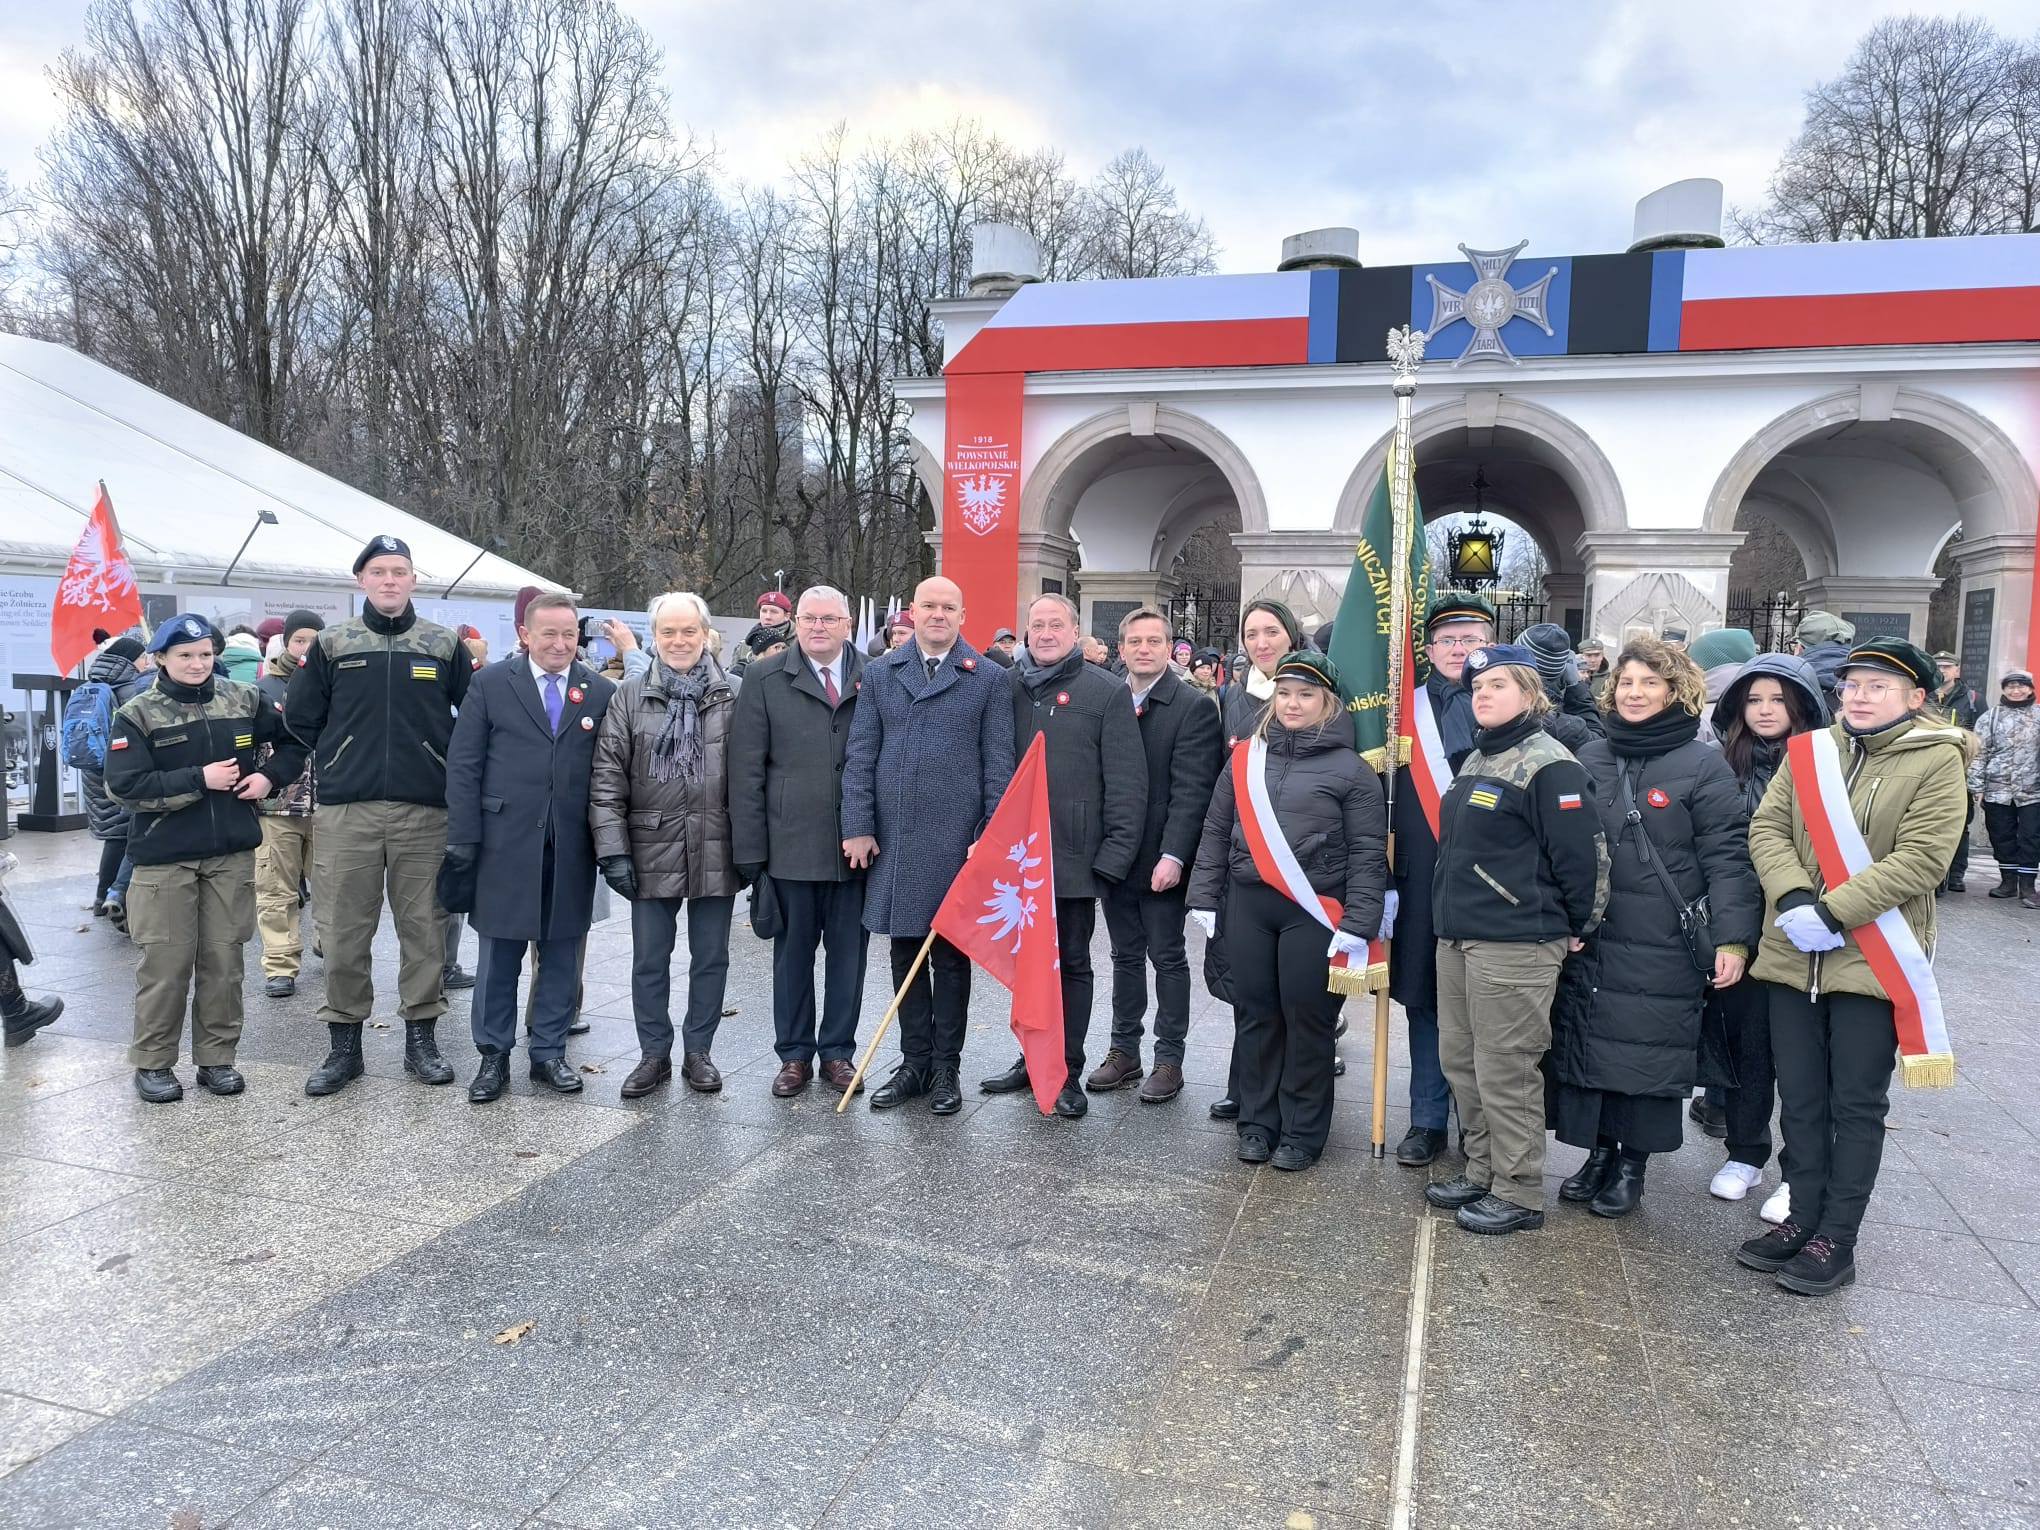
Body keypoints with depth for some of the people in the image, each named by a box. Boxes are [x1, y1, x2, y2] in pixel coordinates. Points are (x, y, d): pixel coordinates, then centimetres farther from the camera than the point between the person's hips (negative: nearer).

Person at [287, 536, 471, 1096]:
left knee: (423, 926, 5)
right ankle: (344, 1043, 16)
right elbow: (299, 717, 13)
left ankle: (422, 1038, 17)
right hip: (346, 810, 0)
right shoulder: (331, 644, 6)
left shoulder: (444, 645, 5)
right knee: (343, 930, 4)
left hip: (424, 810, 0)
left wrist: (441, 763, 9)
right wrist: (339, 761, 10)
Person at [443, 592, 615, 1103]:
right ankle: (493, 1056, 20)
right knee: (498, 956, 7)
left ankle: (549, 1052, 23)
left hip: (571, 850, 2)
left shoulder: (601, 693, 5)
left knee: (561, 955, 10)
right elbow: (463, 766, -1)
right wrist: (463, 840, -7)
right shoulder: (490, 685, 2)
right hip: (504, 845, -1)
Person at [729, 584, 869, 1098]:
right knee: (792, 951, 11)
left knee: (848, 951, 10)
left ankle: (838, 1051, 25)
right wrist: (750, 849, -5)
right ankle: (794, 1054, 25)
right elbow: (747, 770, -1)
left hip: (857, 844, 0)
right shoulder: (765, 679, 2)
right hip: (790, 846, 0)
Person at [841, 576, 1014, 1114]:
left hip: (956, 842, -2)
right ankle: (914, 1062, 23)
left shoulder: (989, 679, 2)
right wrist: (858, 827, -2)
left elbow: (998, 765, -1)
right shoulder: (880, 674, 8)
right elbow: (859, 757, 6)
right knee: (905, 955, 11)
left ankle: (946, 1067, 19)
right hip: (892, 841, 2)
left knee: (951, 955, 7)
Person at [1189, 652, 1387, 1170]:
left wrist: (1358, 924, -11)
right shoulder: (1246, 758, 8)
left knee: (1307, 1019, 4)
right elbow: (1216, 832, 12)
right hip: (1247, 905, 4)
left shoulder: (1350, 768, -3)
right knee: (1255, 1014, 10)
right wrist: (1204, 897, 7)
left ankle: (1303, 1131, 19)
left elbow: (1368, 854, -5)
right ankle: (1258, 1122, 24)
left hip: (1312, 912, -3)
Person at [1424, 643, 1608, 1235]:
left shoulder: (1549, 765, -13)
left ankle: (1518, 1194, 13)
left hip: (1516, 946, -9)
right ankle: (1482, 1171, 29)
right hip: (1457, 937, 9)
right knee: (1459, 1060, 15)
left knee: (1504, 1072, -1)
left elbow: (1584, 854, -15)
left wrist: (1578, 928, -6)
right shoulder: (1475, 760, 14)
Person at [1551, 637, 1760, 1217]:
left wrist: (1733, 938, -14)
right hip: (1588, 940, 4)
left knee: (1649, 1054, 2)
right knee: (1586, 1047, 8)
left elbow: (1727, 858, -8)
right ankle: (1598, 1152, 24)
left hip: (1661, 949, -4)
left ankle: (1632, 1163, 19)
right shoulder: (1590, 757, 10)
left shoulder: (1703, 765, -4)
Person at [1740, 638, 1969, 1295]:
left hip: (1874, 960, -4)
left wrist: (1832, 911, -21)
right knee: (1800, 1098, 13)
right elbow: (1767, 827, 1)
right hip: (1793, 957, 4)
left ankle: (1836, 1240, 18)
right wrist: (1793, 899, -16)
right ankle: (1804, 1217, 28)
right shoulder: (1808, 750, 6)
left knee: (1857, 1106, 7)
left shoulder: (1937, 760, -6)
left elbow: (1922, 858, -16)